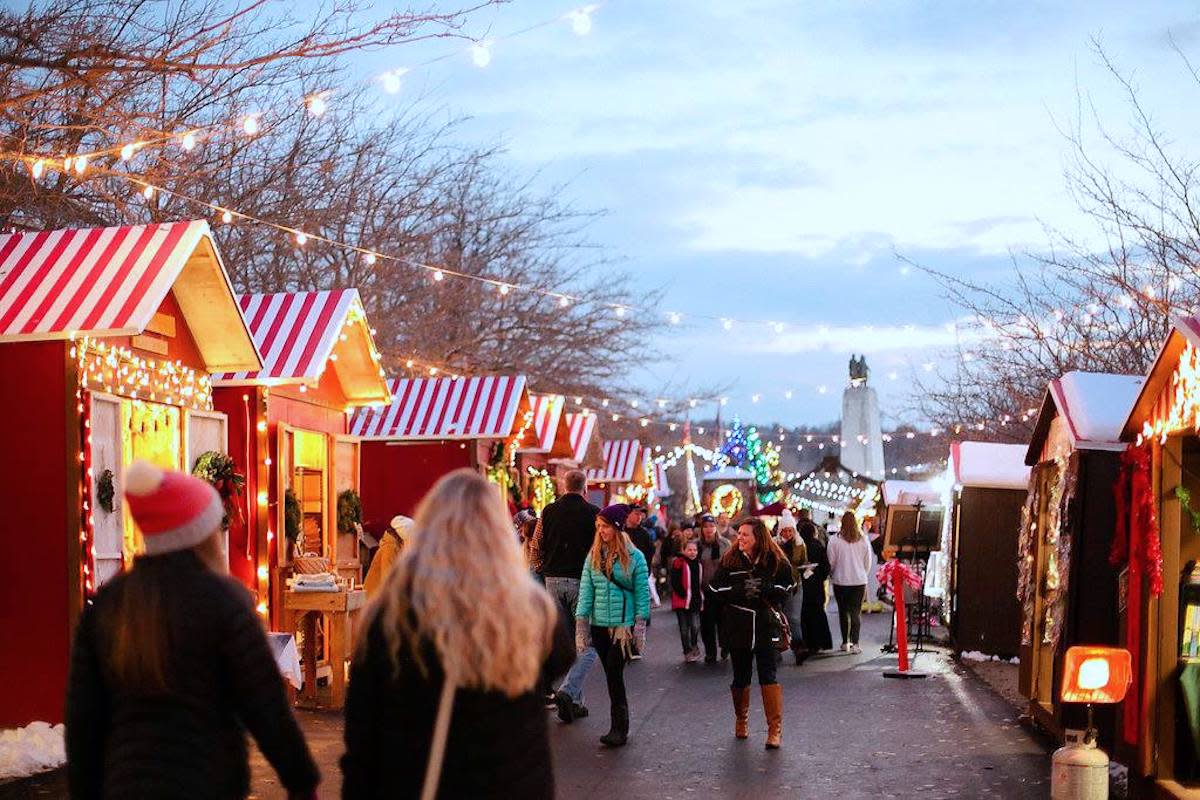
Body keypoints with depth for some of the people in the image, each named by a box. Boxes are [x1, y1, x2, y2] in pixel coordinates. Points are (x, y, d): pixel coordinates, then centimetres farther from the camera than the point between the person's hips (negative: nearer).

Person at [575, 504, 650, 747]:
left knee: (614, 673, -12)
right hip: (599, 625, 4)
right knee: (611, 675, 7)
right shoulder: (593, 556, 8)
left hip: (624, 624, -4)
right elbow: (586, 590, 7)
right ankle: (620, 727, 14)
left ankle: (619, 729, -7)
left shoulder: (634, 557, -2)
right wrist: (581, 621, 1)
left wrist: (640, 624, -6)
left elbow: (642, 592, -2)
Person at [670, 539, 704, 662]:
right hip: (682, 600, -3)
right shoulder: (679, 563, -7)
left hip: (696, 601, 4)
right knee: (684, 628, 4)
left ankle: (694, 646, 17)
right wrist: (683, 594, -15)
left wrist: (701, 596, 7)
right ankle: (687, 652, 14)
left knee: (695, 626, -6)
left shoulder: (699, 564, 10)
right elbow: (675, 583, -11)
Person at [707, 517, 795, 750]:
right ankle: (741, 720, 32)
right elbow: (715, 590, -4)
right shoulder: (730, 560, -1)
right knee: (741, 676, 13)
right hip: (737, 626, 2)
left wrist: (763, 588, -18)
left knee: (768, 675, -8)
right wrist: (741, 590, -17)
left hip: (766, 626, -2)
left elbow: (785, 590, -2)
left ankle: (775, 728, -6)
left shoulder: (775, 561, -3)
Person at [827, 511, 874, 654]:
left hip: (840, 581, -1)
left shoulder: (835, 540, -9)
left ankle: (845, 642, 17)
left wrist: (832, 576, 14)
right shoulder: (863, 540, -2)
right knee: (856, 612, 2)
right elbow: (868, 563, 6)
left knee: (843, 611, 12)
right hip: (859, 581, 1)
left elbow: (831, 562, -4)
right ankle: (855, 643, -8)